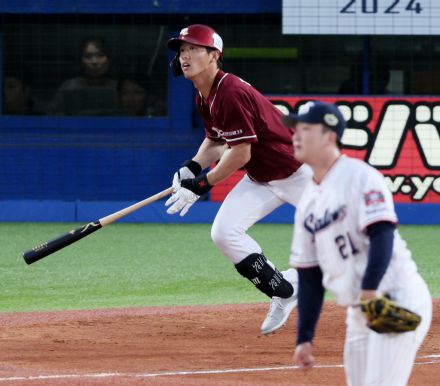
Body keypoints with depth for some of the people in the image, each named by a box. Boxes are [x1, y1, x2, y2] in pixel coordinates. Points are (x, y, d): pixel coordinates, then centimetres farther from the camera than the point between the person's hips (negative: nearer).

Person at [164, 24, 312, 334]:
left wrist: (202, 184, -20)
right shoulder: (204, 97, 2)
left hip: (298, 171, -9)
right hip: (260, 179, 9)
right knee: (225, 232, -7)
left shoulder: (231, 93, -27)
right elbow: (214, 140, 16)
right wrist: (193, 167, -3)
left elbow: (240, 154, -27)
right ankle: (284, 293, 7)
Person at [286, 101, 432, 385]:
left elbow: (382, 234, -21)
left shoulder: (360, 177, -9)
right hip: (358, 312, 8)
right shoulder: (309, 200, 14)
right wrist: (304, 337, 12)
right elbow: (309, 275, 16)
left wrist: (369, 289, -33)